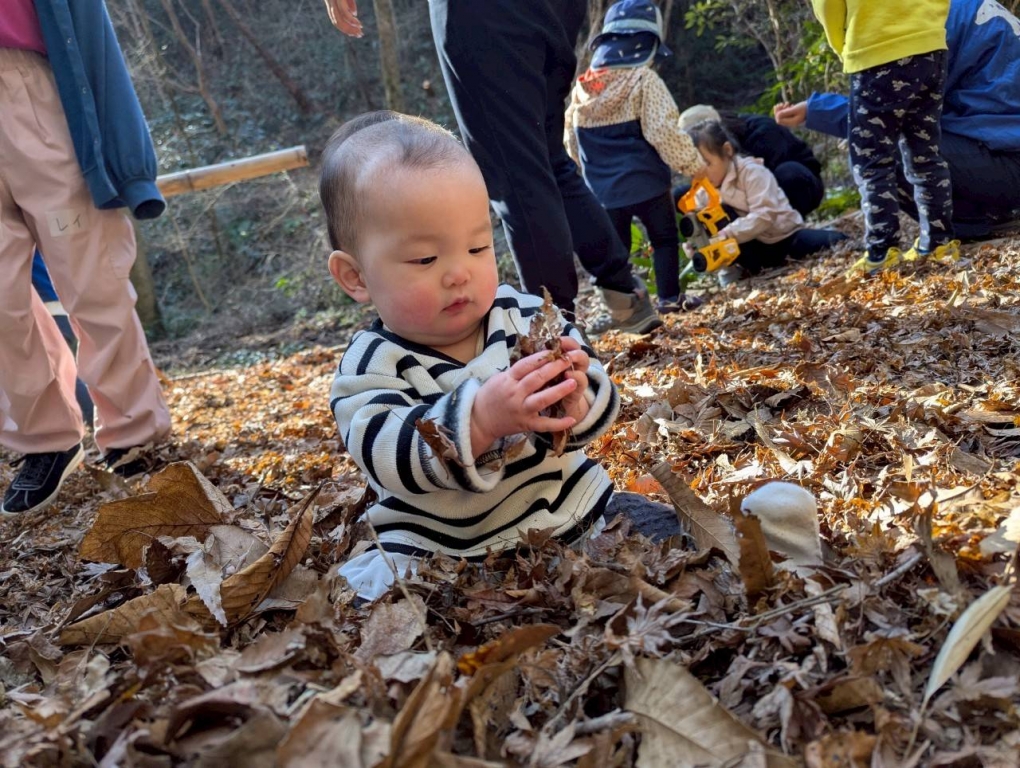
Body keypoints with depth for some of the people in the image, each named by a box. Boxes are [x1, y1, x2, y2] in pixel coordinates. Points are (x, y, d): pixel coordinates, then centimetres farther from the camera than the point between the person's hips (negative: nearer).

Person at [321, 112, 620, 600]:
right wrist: (480, 419, -46)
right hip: (445, 557, -3)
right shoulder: (372, 368, -11)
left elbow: (598, 408, -6)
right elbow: (393, 457, -28)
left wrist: (577, 400, -31)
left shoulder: (527, 318, -4)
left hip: (570, 512, 3)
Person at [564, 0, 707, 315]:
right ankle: (670, 298, 15)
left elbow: (571, 141, 13)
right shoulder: (644, 80, -10)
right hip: (646, 182, -4)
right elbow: (664, 132, -17)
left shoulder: (582, 87, 6)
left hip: (604, 189, 4)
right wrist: (694, 163, -5)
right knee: (664, 239, 13)